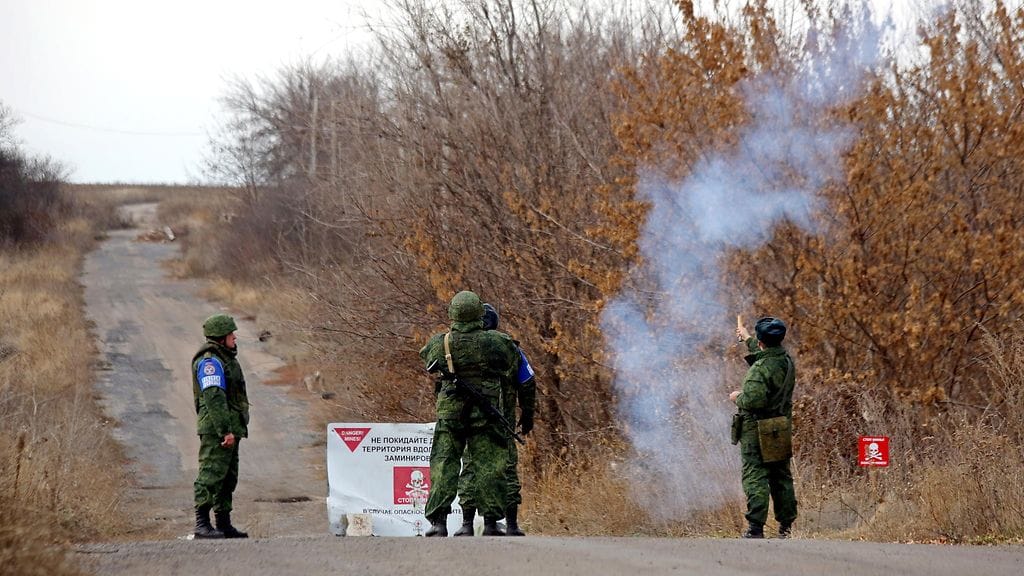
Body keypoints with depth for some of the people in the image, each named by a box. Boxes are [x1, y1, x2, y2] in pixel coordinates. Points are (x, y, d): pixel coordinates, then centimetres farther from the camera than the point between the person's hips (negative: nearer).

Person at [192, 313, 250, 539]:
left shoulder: (225, 359, 19)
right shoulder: (210, 361, -14)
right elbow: (214, 398, -22)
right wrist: (226, 430, -25)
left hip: (229, 428, 11)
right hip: (216, 428, -11)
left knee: (228, 477, 13)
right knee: (212, 473, -12)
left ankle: (224, 524, 17)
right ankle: (202, 524, -14)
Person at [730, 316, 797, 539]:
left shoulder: (760, 368, -21)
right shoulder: (787, 361, 5)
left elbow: (754, 399, -28)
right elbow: (766, 353, 27)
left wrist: (737, 397, -7)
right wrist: (747, 338, 41)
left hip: (756, 430, -8)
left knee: (755, 477, -6)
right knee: (782, 476, 14)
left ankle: (756, 527, -12)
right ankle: (786, 525, 18)